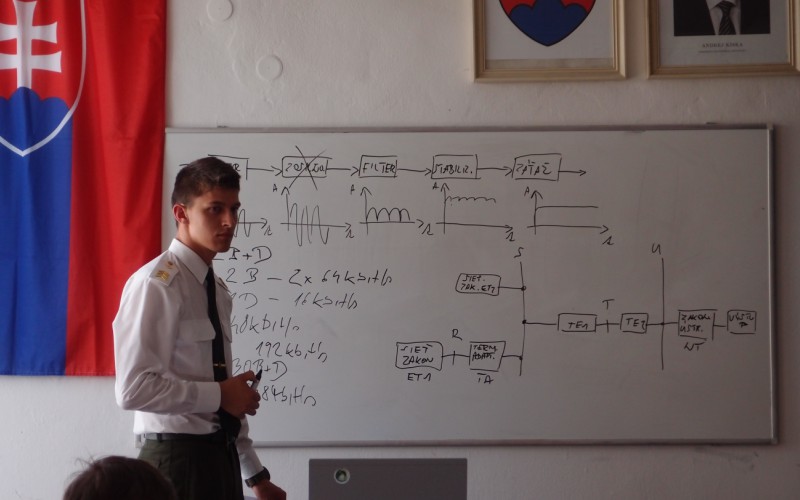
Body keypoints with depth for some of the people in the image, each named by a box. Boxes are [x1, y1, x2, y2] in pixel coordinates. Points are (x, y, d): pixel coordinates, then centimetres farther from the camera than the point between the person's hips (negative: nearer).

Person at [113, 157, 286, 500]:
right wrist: (219, 394, -16)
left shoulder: (218, 289, 12)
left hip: (220, 456, 8)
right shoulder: (157, 285, -14)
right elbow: (134, 389, -22)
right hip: (177, 459, -8)